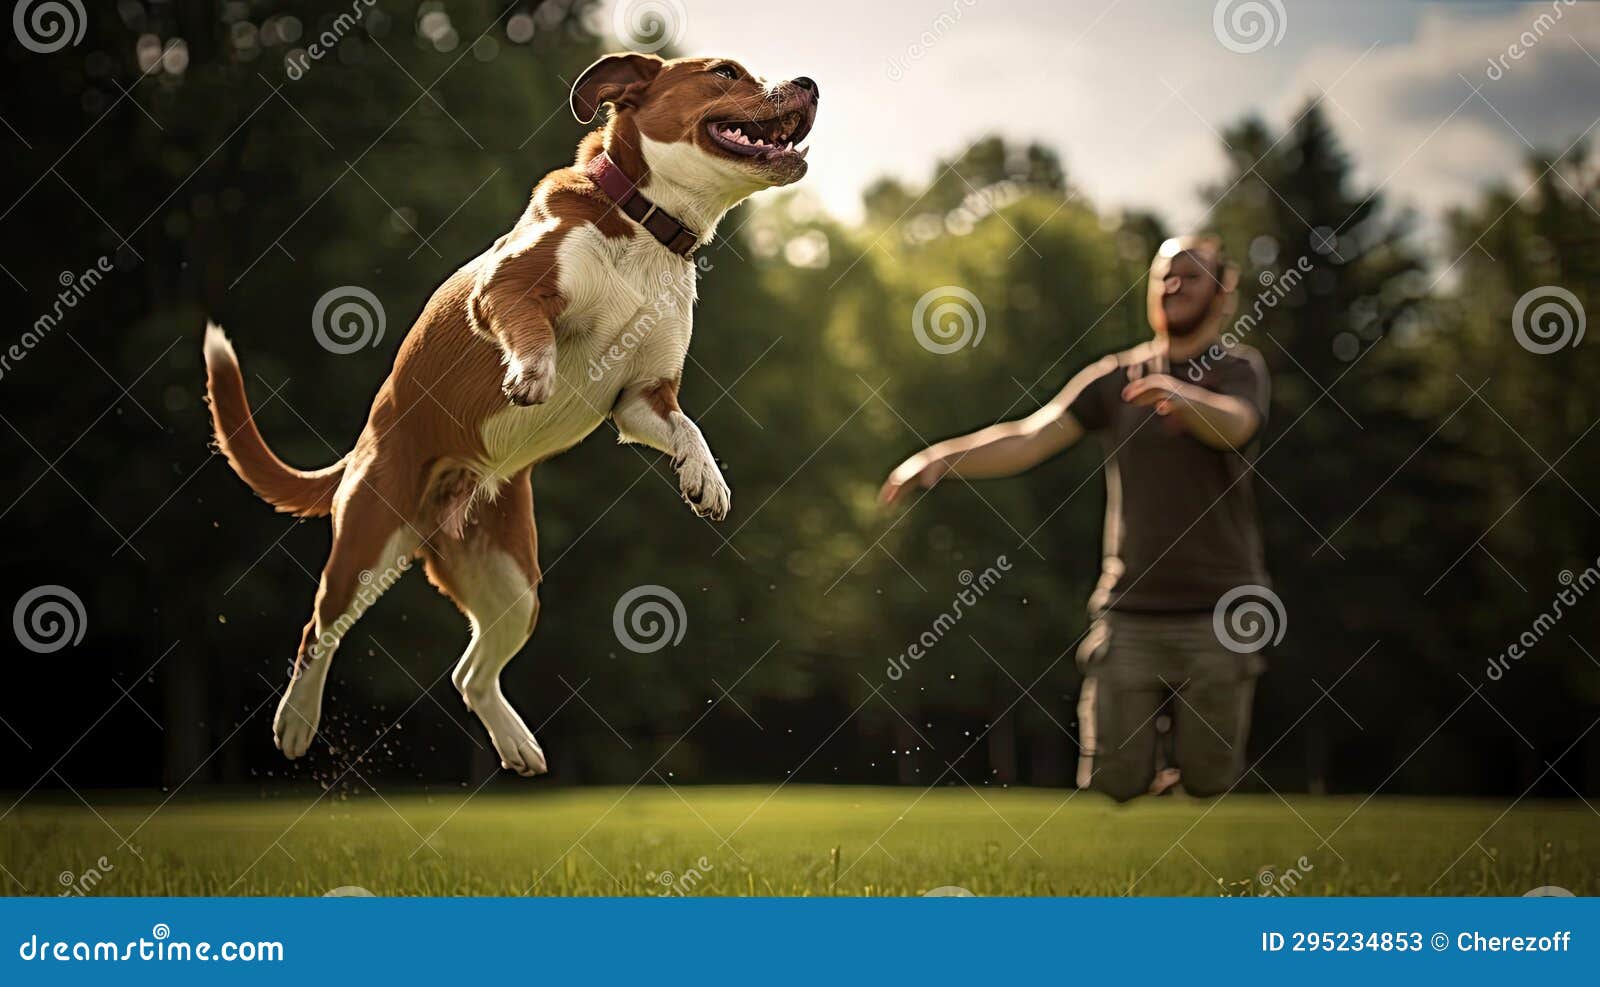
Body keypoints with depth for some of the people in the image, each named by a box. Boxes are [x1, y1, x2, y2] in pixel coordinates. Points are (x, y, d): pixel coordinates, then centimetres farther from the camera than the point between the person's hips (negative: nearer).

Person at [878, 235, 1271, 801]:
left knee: (1208, 786, -1)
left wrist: (1181, 396, -45)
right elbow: (1028, 438, 0)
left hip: (1216, 614, -2)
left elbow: (1233, 424, -22)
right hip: (1129, 611, 2)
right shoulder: (1115, 378, 10)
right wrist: (941, 457, -16)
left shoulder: (1241, 370, 1)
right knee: (1114, 785, -2)